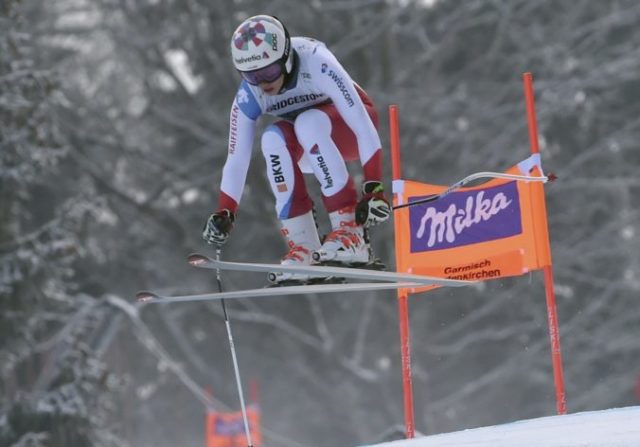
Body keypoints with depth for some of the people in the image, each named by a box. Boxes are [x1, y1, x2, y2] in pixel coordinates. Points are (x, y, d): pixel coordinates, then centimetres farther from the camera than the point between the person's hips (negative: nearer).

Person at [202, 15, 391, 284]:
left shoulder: (317, 65, -33)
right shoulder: (248, 97, -20)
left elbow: (363, 126, -34)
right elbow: (237, 159, -15)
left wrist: (374, 188, -41)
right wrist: (224, 213, -24)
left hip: (349, 131, -4)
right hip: (310, 148, 4)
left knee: (307, 123, -35)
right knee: (273, 139, -29)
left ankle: (352, 232, -35)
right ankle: (303, 249, -25)